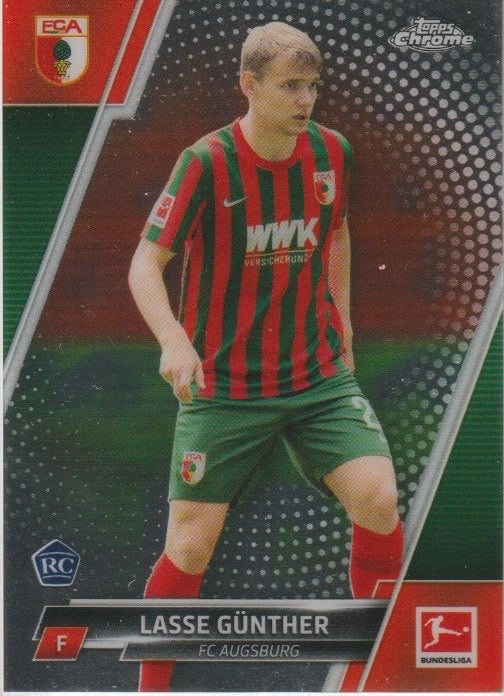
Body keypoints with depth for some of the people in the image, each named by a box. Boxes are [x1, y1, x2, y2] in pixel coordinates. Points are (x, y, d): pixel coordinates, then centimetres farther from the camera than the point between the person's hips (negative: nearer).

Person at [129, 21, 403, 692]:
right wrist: (175, 341, -31)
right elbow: (146, 264, -14)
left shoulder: (332, 152, -1)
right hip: (222, 384, -3)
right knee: (190, 545, -1)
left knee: (377, 499, -15)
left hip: (320, 374, 3)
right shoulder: (207, 162, -14)